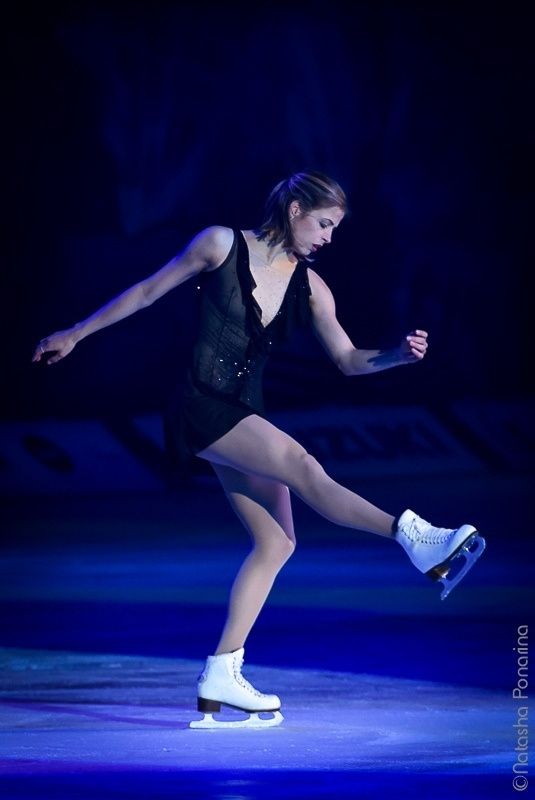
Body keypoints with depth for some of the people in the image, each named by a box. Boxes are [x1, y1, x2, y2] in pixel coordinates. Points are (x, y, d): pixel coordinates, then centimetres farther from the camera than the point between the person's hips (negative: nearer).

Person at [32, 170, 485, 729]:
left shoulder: (309, 287, 8)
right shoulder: (223, 244, -4)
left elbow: (348, 360, 10)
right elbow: (147, 291, 5)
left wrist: (399, 354, -11)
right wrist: (75, 335, 10)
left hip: (242, 418, 7)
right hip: (201, 408, -7)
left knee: (276, 542, -3)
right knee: (300, 466, -27)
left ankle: (219, 681, 0)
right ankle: (415, 540, -44)